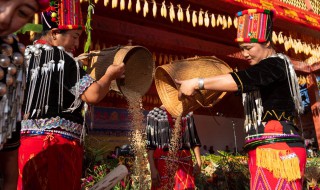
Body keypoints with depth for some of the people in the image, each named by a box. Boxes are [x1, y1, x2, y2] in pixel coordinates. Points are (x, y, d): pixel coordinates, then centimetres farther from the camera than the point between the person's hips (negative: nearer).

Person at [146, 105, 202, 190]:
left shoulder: (187, 113, 9)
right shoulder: (154, 114, -2)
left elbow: (194, 140, 10)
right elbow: (150, 144, -5)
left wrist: (199, 162, 2)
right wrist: (152, 168, -10)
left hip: (184, 162, 3)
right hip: (163, 162, -3)